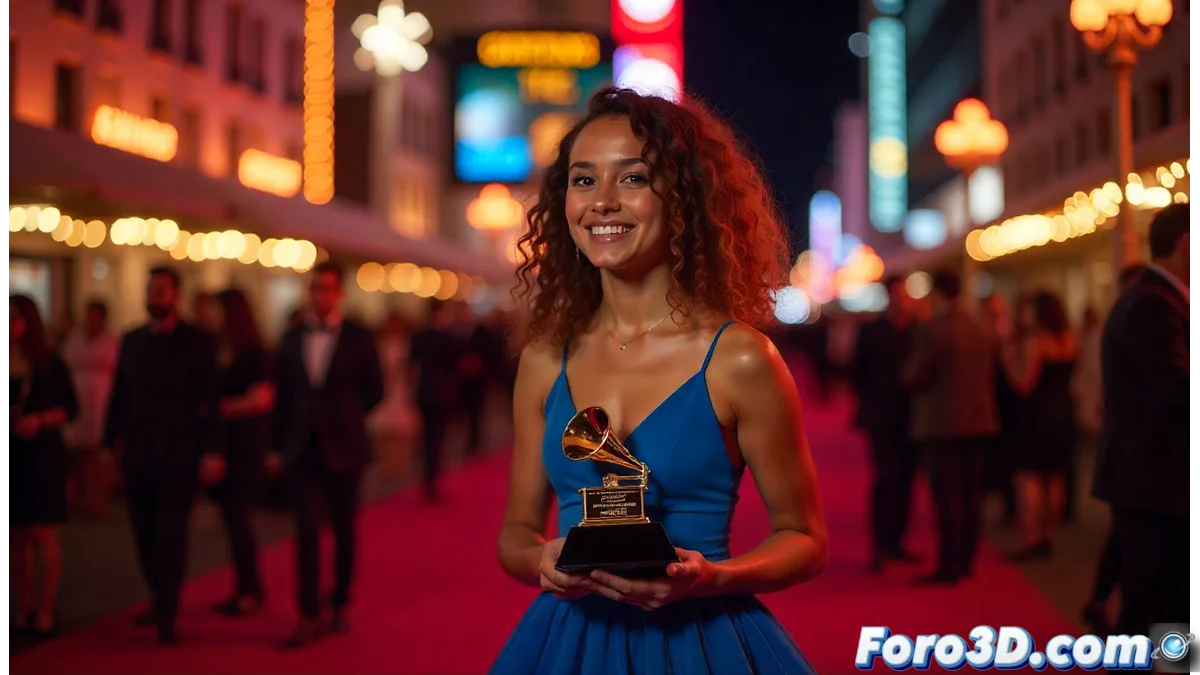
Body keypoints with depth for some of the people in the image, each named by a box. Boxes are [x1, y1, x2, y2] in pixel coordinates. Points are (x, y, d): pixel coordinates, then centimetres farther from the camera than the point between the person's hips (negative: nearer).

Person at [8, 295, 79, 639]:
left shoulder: (49, 363, -1)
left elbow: (71, 408, -1)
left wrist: (39, 420, -16)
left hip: (42, 455, -3)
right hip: (9, 455, 3)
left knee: (42, 534, -4)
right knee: (15, 537, 5)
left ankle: (45, 612, 0)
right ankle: (23, 610, 11)